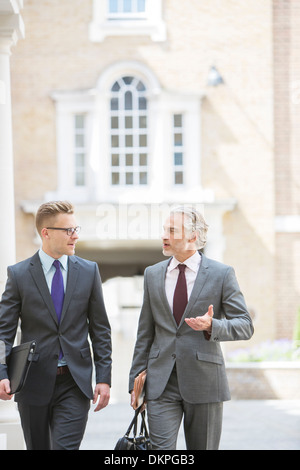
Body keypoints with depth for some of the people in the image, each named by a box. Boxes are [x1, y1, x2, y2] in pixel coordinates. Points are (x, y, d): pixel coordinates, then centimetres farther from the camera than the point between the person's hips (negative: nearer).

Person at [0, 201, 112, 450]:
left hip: (75, 383, 0)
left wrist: (104, 377, 1)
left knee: (66, 447, -12)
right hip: (34, 382, 0)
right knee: (38, 447, 10)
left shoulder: (89, 271, 6)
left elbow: (100, 329, 8)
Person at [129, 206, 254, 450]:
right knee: (160, 448, -10)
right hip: (161, 382, 2)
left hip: (204, 382, -2)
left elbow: (245, 326, -4)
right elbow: (145, 332, 13)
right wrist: (136, 379, 9)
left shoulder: (222, 274, -2)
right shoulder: (153, 274, 9)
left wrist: (212, 326, -23)